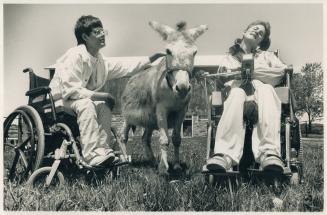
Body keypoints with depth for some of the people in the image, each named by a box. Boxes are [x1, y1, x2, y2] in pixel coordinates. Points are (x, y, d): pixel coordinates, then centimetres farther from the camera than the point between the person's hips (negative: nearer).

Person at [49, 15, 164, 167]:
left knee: (104, 106, -5)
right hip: (59, 101, -8)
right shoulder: (75, 55, -22)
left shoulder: (99, 59, 4)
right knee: (86, 105, -31)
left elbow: (123, 68, 11)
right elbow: (70, 91, -27)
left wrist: (150, 60, 5)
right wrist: (100, 96, -26)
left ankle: (102, 149, -7)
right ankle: (91, 155, -34)